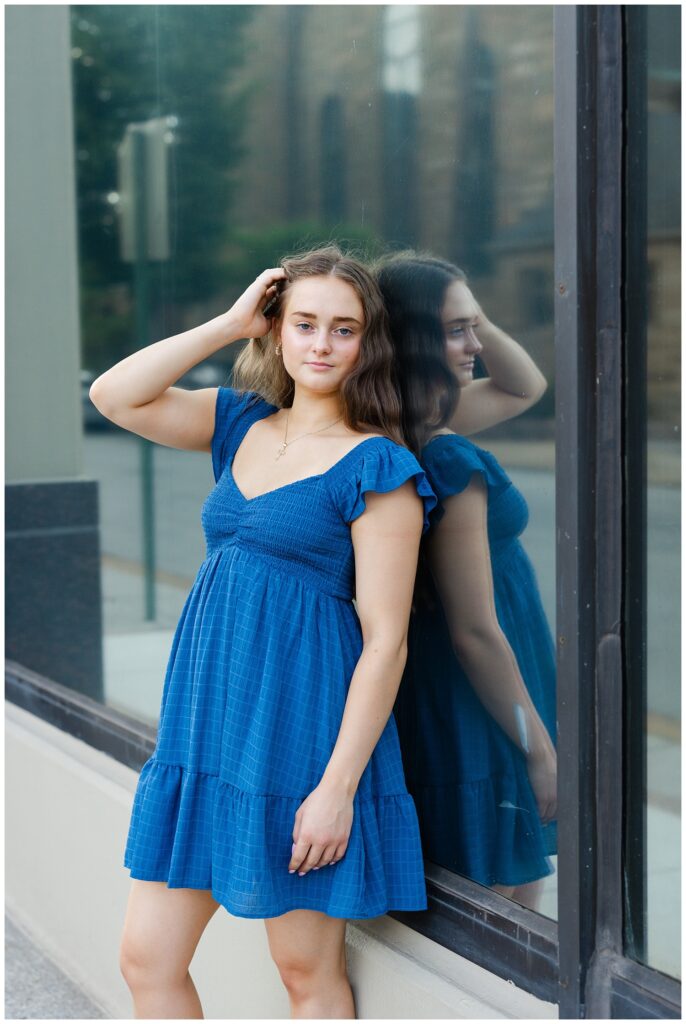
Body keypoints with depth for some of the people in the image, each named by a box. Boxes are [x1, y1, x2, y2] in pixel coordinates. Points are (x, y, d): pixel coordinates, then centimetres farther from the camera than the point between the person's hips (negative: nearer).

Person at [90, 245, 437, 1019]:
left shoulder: (376, 467, -10)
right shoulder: (241, 424, 10)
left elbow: (385, 639, -13)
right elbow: (114, 396, -1)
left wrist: (339, 786, -17)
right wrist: (229, 324, -2)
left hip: (299, 733, -6)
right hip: (207, 723, 6)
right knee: (146, 959, 9)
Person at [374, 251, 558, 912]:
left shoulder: (401, 434, 3)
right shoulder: (448, 462, -24)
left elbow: (525, 386, 18)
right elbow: (475, 632, -22)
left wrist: (469, 314, 1)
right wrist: (541, 750, -13)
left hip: (419, 711, 9)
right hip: (474, 727, -9)